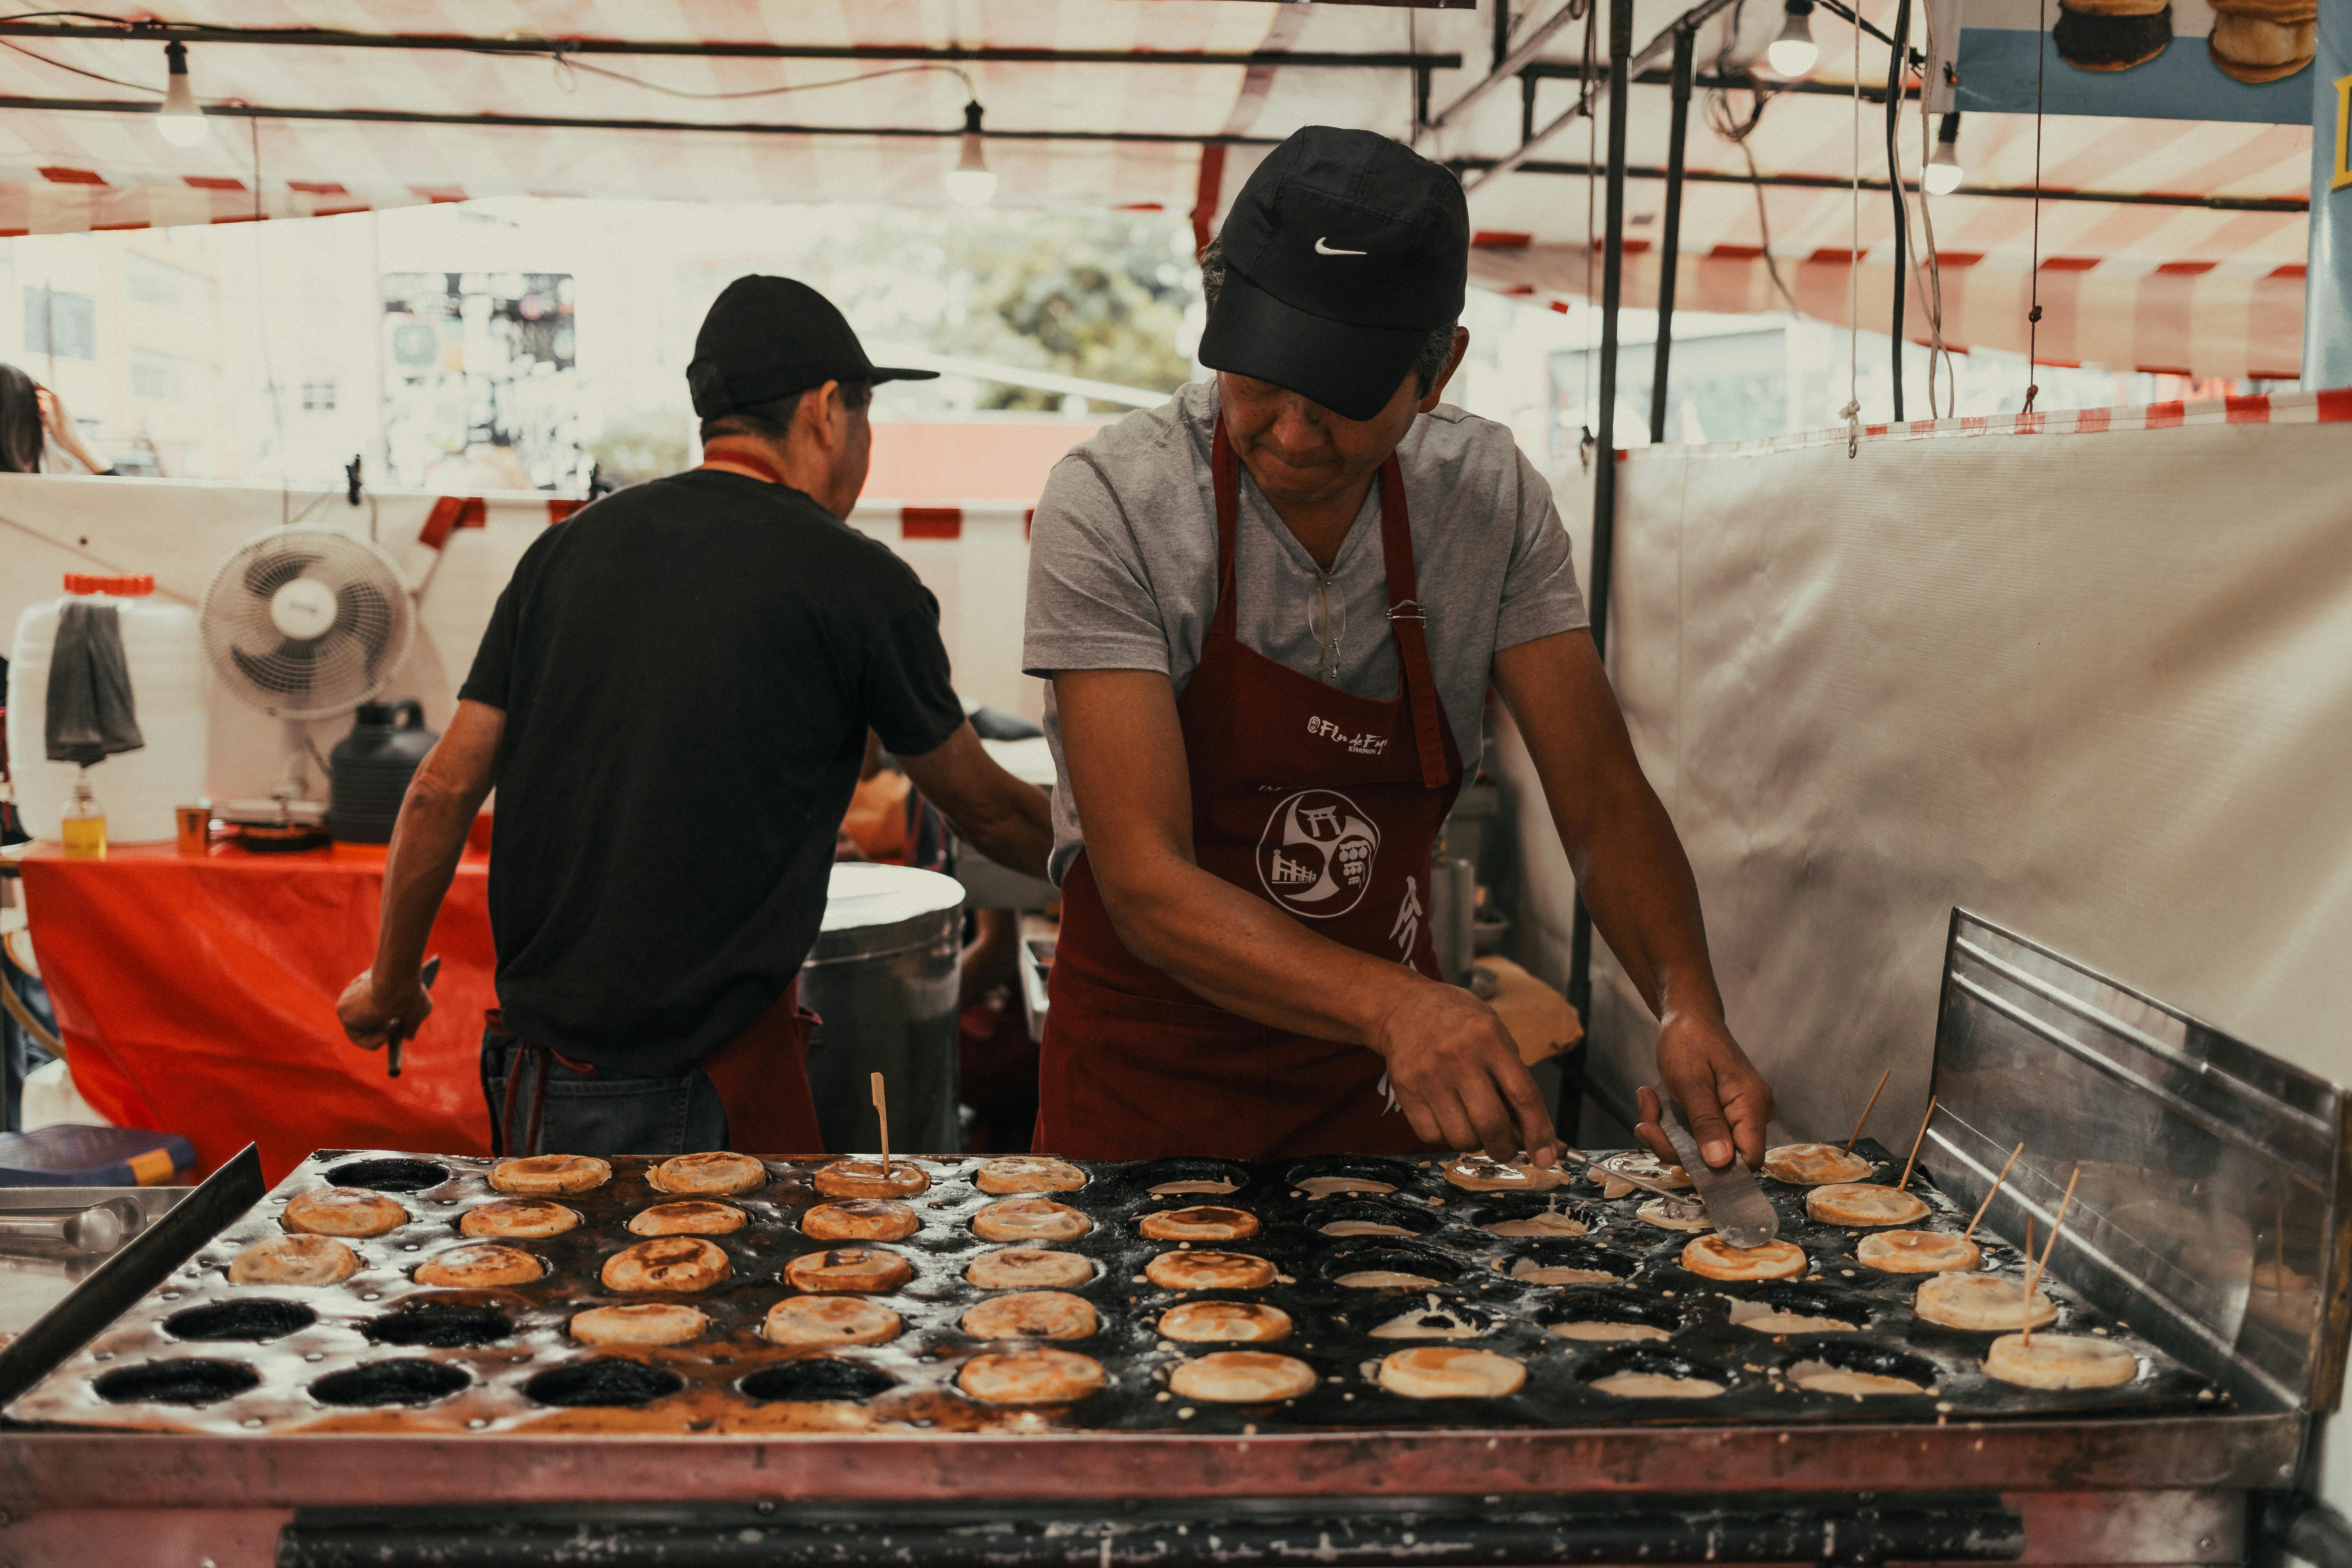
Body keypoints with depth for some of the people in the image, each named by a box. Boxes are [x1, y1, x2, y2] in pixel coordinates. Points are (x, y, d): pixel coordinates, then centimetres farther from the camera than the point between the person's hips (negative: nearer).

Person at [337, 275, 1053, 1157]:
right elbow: (982, 810, 7)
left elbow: (443, 793, 7)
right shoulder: (855, 581, -5)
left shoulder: (572, 546, 7)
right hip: (705, 1081, -5)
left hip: (536, 1064, 5)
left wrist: (389, 986, 20)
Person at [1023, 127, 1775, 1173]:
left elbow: (1601, 798, -10)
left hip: (1384, 1083, 3)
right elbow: (1148, 883, -27)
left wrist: (1689, 1008, -28)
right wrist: (1395, 1004, -42)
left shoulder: (1490, 496, -11)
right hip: (1148, 1077, -3)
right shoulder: (1110, 507, -22)